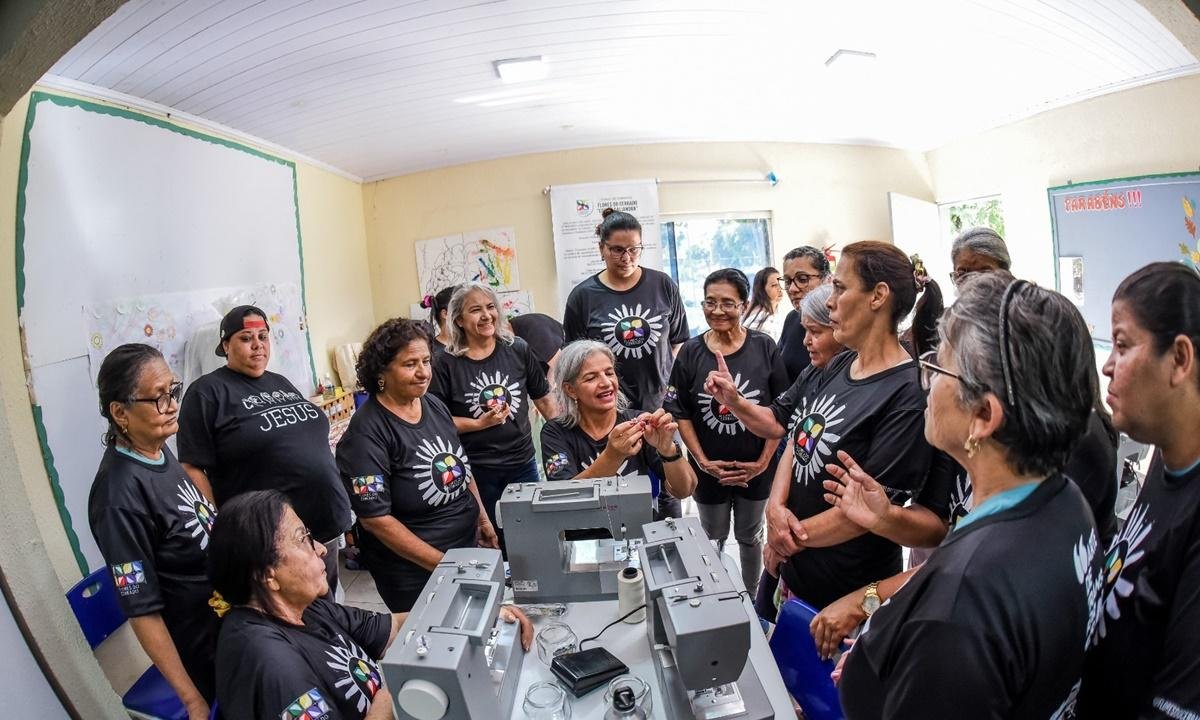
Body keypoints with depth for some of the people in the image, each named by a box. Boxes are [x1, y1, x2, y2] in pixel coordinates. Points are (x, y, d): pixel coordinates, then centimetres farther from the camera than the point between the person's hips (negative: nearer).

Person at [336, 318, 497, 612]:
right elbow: (375, 518, -22)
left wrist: (483, 518, 13)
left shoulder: (434, 405, 1)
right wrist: (444, 564, -21)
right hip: (415, 572, -6)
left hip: (468, 545, 7)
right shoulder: (366, 433, -20)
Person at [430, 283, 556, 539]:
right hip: (476, 470, -2)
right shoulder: (447, 364, -8)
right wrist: (480, 423, -16)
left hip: (522, 463, 2)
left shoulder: (518, 350, -2)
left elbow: (543, 399, 8)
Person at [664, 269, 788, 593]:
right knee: (713, 540, 17)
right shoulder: (691, 352, -7)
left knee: (749, 537, 19)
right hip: (710, 469, 0)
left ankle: (751, 599, 39)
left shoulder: (764, 347, -9)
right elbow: (679, 412, -4)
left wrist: (764, 461, -11)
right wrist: (703, 461, -11)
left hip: (755, 468, 0)